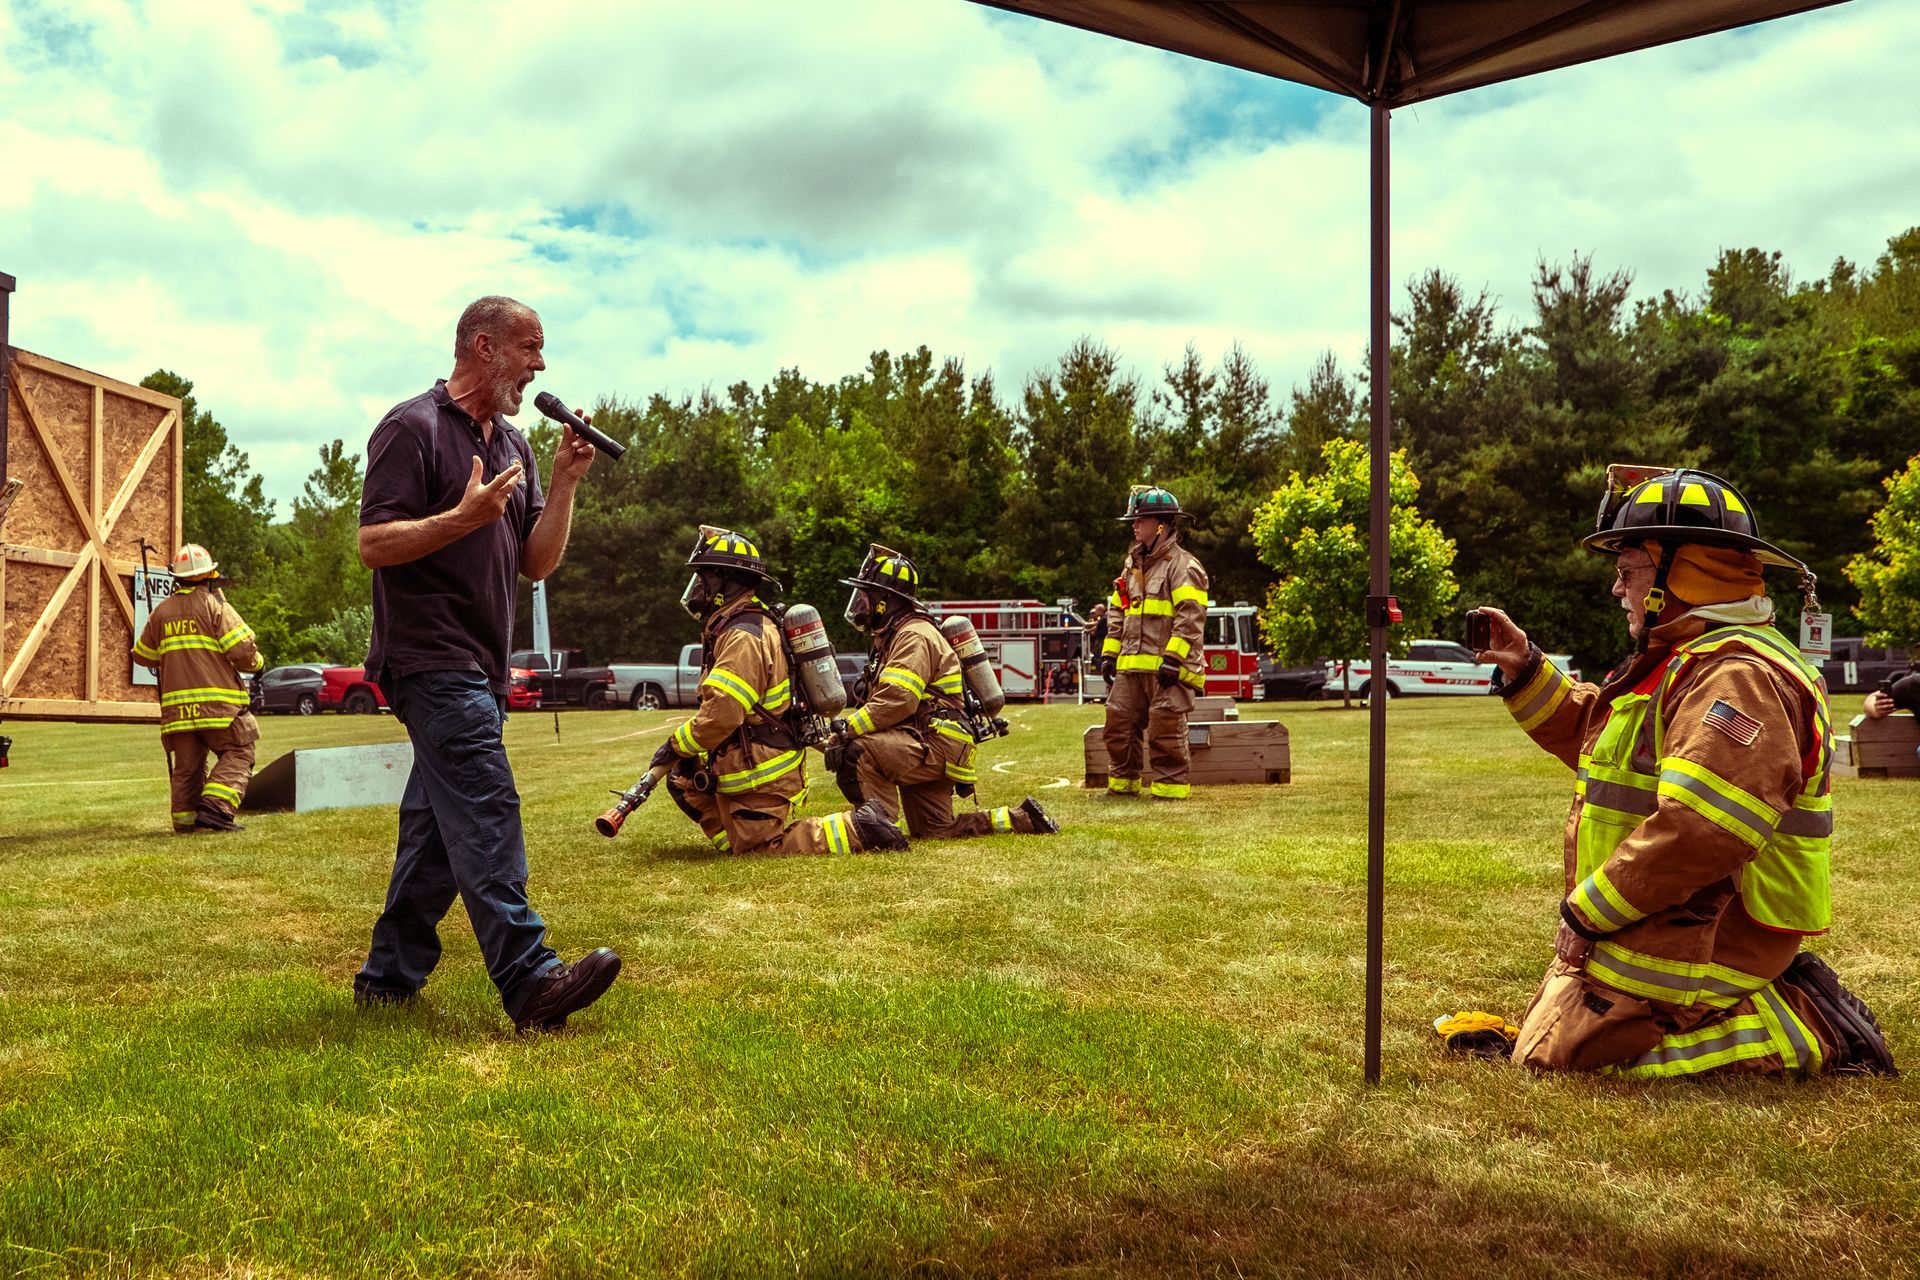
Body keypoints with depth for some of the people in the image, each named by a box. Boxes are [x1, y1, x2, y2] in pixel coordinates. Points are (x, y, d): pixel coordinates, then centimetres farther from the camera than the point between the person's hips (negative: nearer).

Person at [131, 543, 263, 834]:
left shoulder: (161, 611, 12)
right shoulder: (215, 605, -3)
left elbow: (142, 656, 21)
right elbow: (242, 650, -12)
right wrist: (257, 662, 9)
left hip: (176, 706, 5)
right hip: (216, 700, -5)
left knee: (186, 765, 13)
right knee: (237, 755, 0)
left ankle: (185, 819, 11)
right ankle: (214, 807, -17)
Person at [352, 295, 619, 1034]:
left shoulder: (512, 445, 18)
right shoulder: (413, 428, -6)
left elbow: (538, 563, 13)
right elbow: (373, 544, -13)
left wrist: (565, 481, 1)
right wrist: (465, 516, -24)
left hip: (479, 667, 9)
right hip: (432, 660, -9)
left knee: (436, 826, 11)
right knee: (485, 813, -16)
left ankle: (390, 977, 21)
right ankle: (531, 985, -19)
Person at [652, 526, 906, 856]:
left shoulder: (743, 637, -21)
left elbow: (721, 715, -28)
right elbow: (718, 705, 19)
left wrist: (675, 746, -13)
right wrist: (678, 749, 12)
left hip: (761, 772, -10)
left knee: (757, 850, -4)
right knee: (682, 780, 17)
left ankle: (854, 829, -5)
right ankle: (739, 842, 12)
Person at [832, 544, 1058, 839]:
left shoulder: (914, 637, -14)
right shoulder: (890, 639, 20)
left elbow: (896, 701, -27)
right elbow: (879, 700, 19)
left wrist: (848, 730, -24)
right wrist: (844, 728, 3)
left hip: (935, 746, -11)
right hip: (929, 751, 11)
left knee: (856, 751, -30)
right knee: (936, 831, 14)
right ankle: (1021, 818, 22)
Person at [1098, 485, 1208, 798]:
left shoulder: (1183, 566, -5)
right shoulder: (1132, 565, 20)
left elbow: (1190, 618, -14)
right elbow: (1117, 614, 23)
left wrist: (1173, 659, -20)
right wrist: (1109, 654, 16)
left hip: (1167, 667, -8)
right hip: (1131, 666, 8)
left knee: (1166, 729, -7)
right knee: (1119, 724, 9)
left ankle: (1172, 785, 2)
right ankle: (1123, 782, 21)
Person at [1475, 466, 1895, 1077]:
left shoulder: (1738, 677, -22)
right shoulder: (1690, 663, 14)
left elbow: (1696, 832, -32)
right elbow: (1591, 732, 26)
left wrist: (1585, 912, -22)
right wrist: (1525, 670, 13)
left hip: (1694, 943, -11)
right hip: (1669, 928, 11)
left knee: (1557, 1057, -11)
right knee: (1542, 1034, 20)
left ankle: (1803, 1031, -4)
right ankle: (1786, 1000, 16)